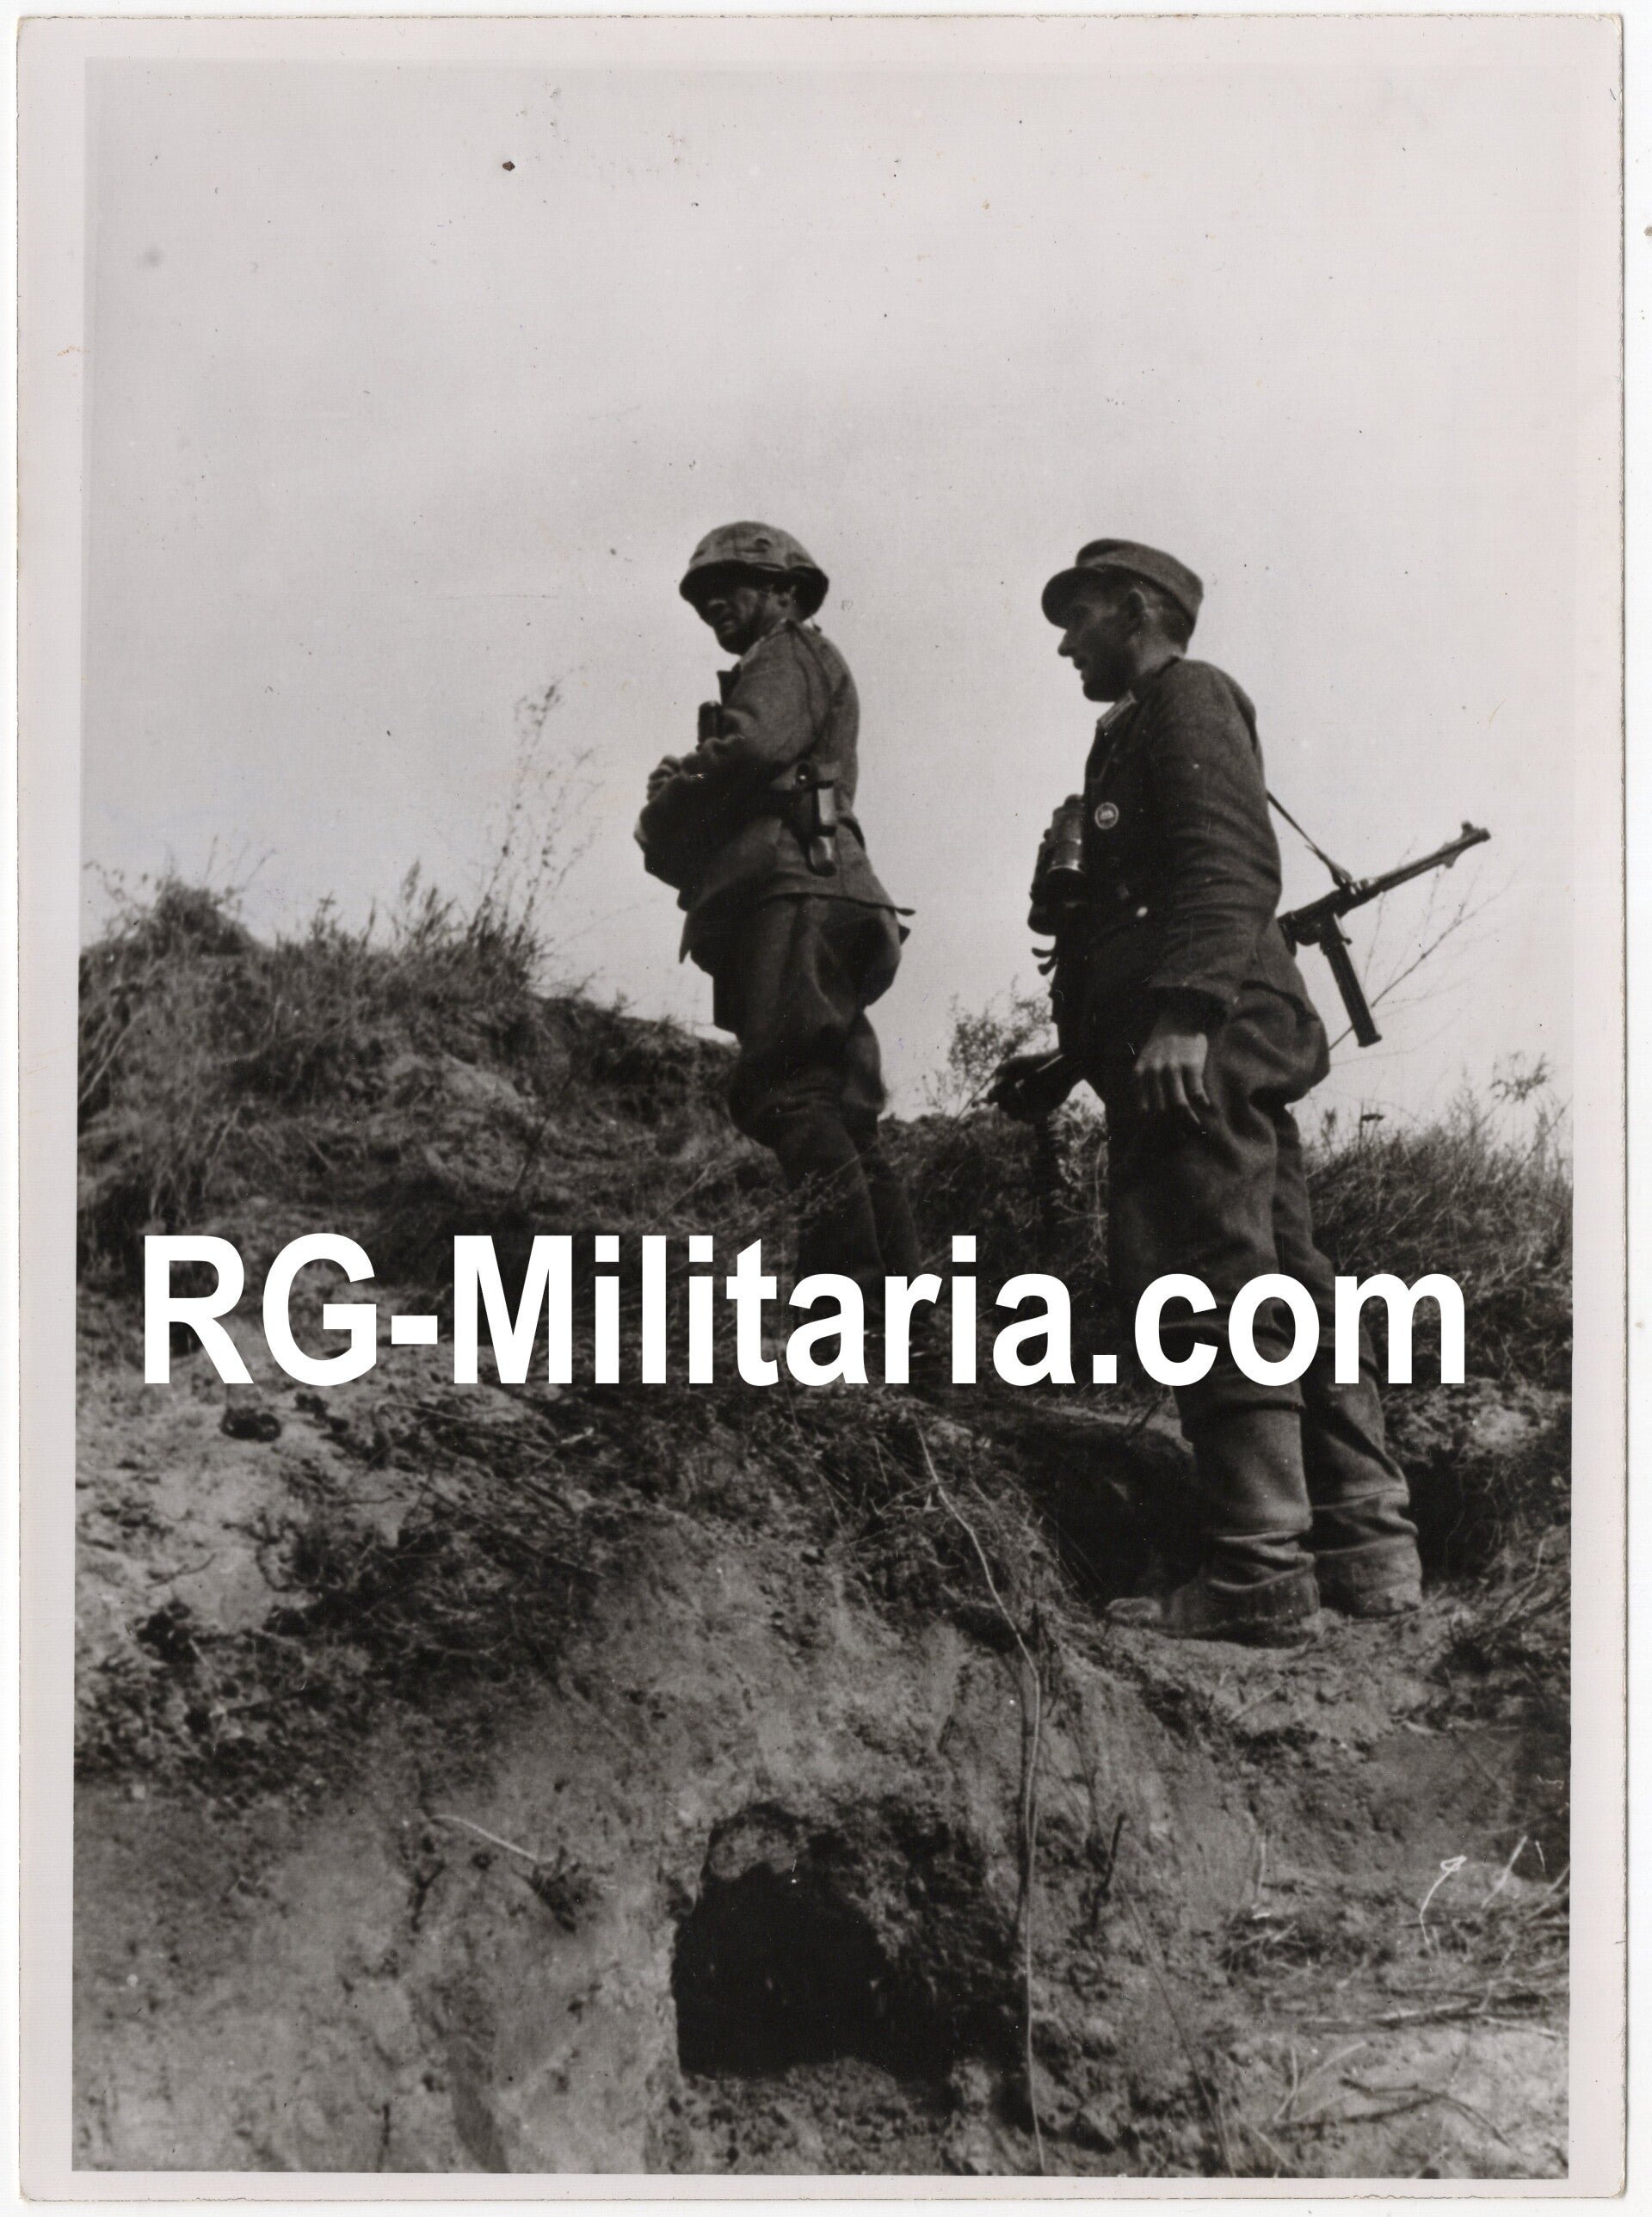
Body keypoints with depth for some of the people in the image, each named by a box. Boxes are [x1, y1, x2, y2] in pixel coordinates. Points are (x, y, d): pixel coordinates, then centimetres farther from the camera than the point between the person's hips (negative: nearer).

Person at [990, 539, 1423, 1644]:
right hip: (1202, 1055, 10)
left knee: (1212, 1293, -13)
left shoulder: (1189, 696, 1)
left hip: (1200, 1049, -10)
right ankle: (1370, 1547, 11)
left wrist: (1183, 1013, -26)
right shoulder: (1138, 733, 30)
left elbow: (1232, 867, -15)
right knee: (1284, 1285, 8)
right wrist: (1070, 1062, 25)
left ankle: (1259, 1577, -13)